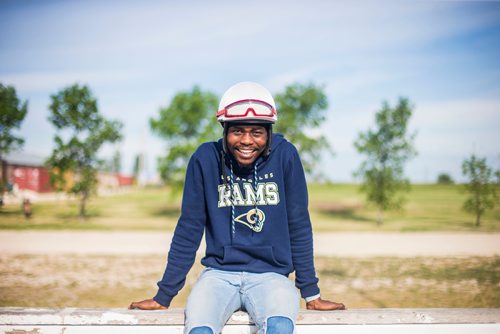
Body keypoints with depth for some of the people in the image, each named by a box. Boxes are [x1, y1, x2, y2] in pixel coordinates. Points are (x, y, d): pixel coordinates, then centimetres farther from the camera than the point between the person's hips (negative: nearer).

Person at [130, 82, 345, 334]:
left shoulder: (285, 156, -6)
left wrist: (311, 293, 5)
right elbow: (189, 230, 1)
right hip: (219, 272, 1)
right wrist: (164, 296, 4)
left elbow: (299, 227, 1)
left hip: (271, 274, 0)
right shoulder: (206, 159, -5)